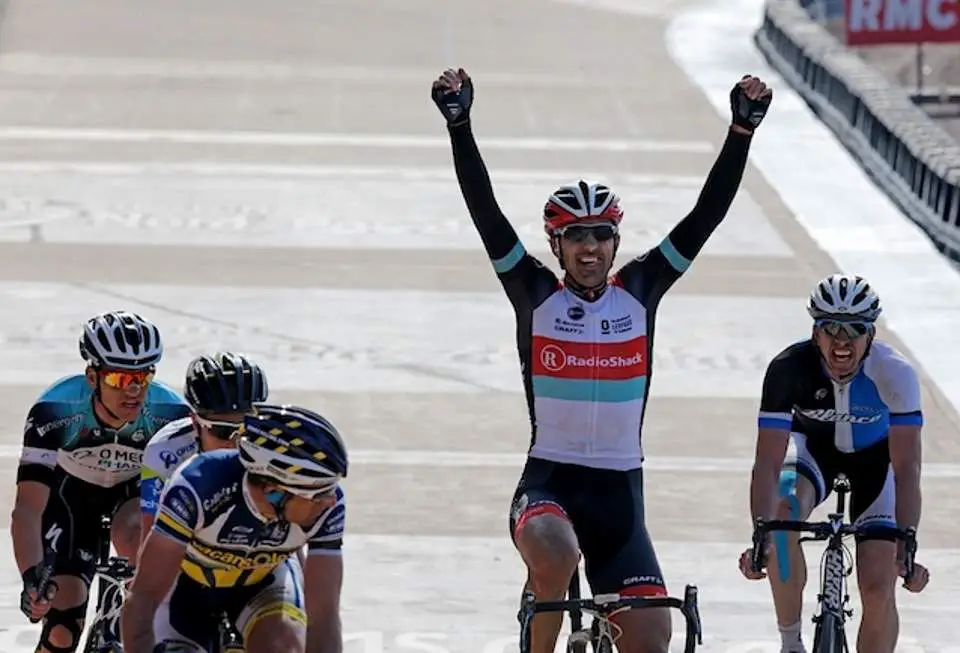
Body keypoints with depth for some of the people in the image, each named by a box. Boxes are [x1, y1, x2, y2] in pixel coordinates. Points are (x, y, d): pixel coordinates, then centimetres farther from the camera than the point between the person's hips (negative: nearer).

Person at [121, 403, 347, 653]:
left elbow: (324, 614, -29)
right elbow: (142, 600, -38)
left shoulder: (328, 506, -31)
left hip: (264, 580, 1)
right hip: (188, 583, -1)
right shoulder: (199, 485, -40)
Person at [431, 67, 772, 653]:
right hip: (549, 480, -2)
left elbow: (708, 213, 0)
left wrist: (742, 129, -10)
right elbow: (486, 213, -9)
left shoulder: (640, 290, 6)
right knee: (555, 553, -36)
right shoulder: (535, 293, 1)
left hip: (619, 491, 2)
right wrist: (460, 124, -19)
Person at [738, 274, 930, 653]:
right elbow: (768, 463, -35)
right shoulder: (789, 367, -32)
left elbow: (906, 468, -35)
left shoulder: (895, 373, -33)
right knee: (783, 513, -33)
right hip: (813, 447, 0)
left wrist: (906, 549, -45)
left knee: (878, 587, -12)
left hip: (874, 455, 0)